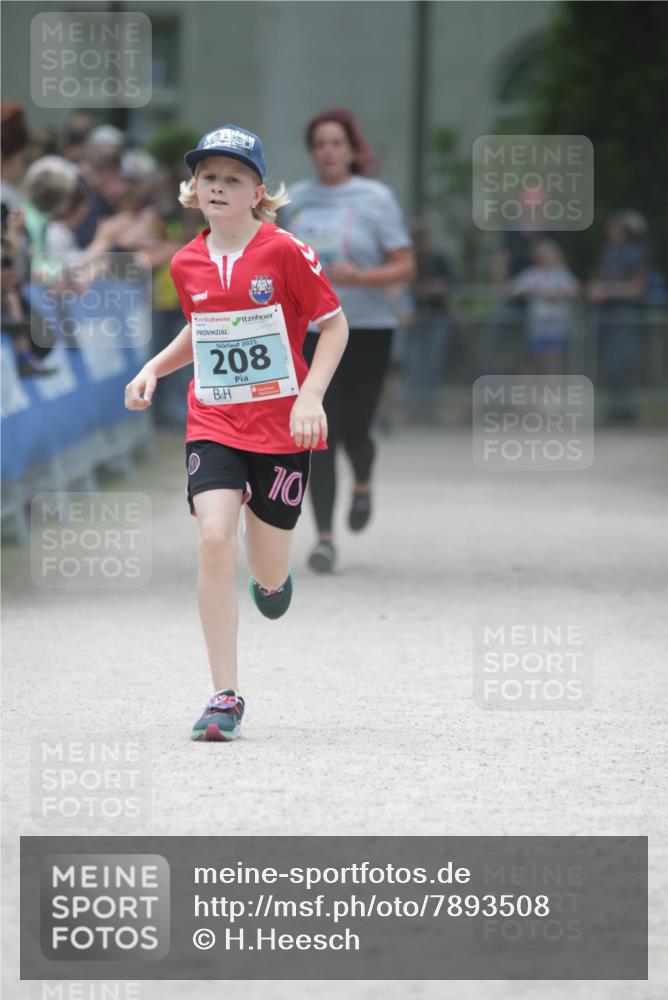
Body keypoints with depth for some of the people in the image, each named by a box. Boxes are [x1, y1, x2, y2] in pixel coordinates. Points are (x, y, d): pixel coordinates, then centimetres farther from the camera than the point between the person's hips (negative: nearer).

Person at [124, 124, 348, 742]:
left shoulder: (285, 253, -11)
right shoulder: (187, 264, 3)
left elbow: (335, 324, -5)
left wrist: (310, 396, -17)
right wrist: (153, 370, 6)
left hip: (283, 429, -2)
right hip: (213, 424, 2)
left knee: (267, 574, 5)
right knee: (214, 539, -19)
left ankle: (274, 575, 48)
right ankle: (225, 697, -13)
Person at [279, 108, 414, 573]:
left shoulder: (375, 198, -3)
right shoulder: (296, 199, 8)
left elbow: (405, 267, -7)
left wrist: (359, 277, -21)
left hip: (367, 329, -2)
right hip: (310, 329, 2)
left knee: (353, 430, -2)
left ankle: (363, 486, 34)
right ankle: (325, 536, -4)